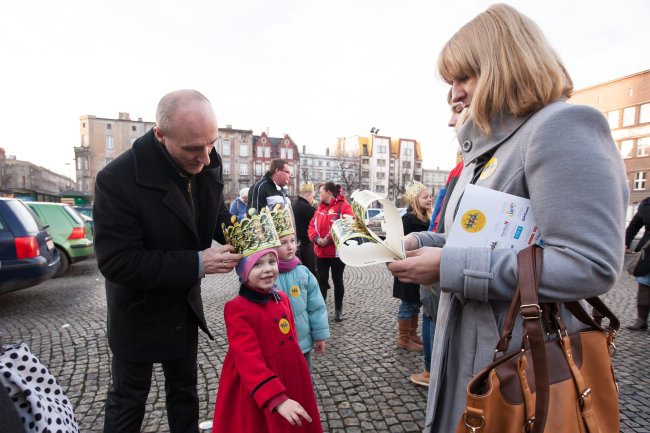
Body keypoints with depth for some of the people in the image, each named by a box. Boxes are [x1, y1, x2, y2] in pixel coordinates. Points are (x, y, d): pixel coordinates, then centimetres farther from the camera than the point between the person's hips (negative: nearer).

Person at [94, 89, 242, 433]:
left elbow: (216, 217, 3)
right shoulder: (118, 179, -28)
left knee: (184, 386, 24)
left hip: (185, 303, 5)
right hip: (140, 311, -4)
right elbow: (116, 261, -28)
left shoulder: (206, 165, -13)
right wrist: (197, 264, -31)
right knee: (129, 397, 18)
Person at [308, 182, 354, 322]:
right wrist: (317, 238, -12)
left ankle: (338, 309, 24)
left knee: (337, 280, 8)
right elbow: (312, 225, 8)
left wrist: (329, 238, -22)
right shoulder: (320, 207, 13)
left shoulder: (344, 206, -9)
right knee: (321, 280, 9)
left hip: (337, 252, -5)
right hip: (320, 251, 5)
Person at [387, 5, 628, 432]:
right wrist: (421, 242, 2)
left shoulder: (563, 127, -17)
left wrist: (449, 266, -25)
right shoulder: (492, 145, 12)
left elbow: (590, 265, -26)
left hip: (524, 362, -9)